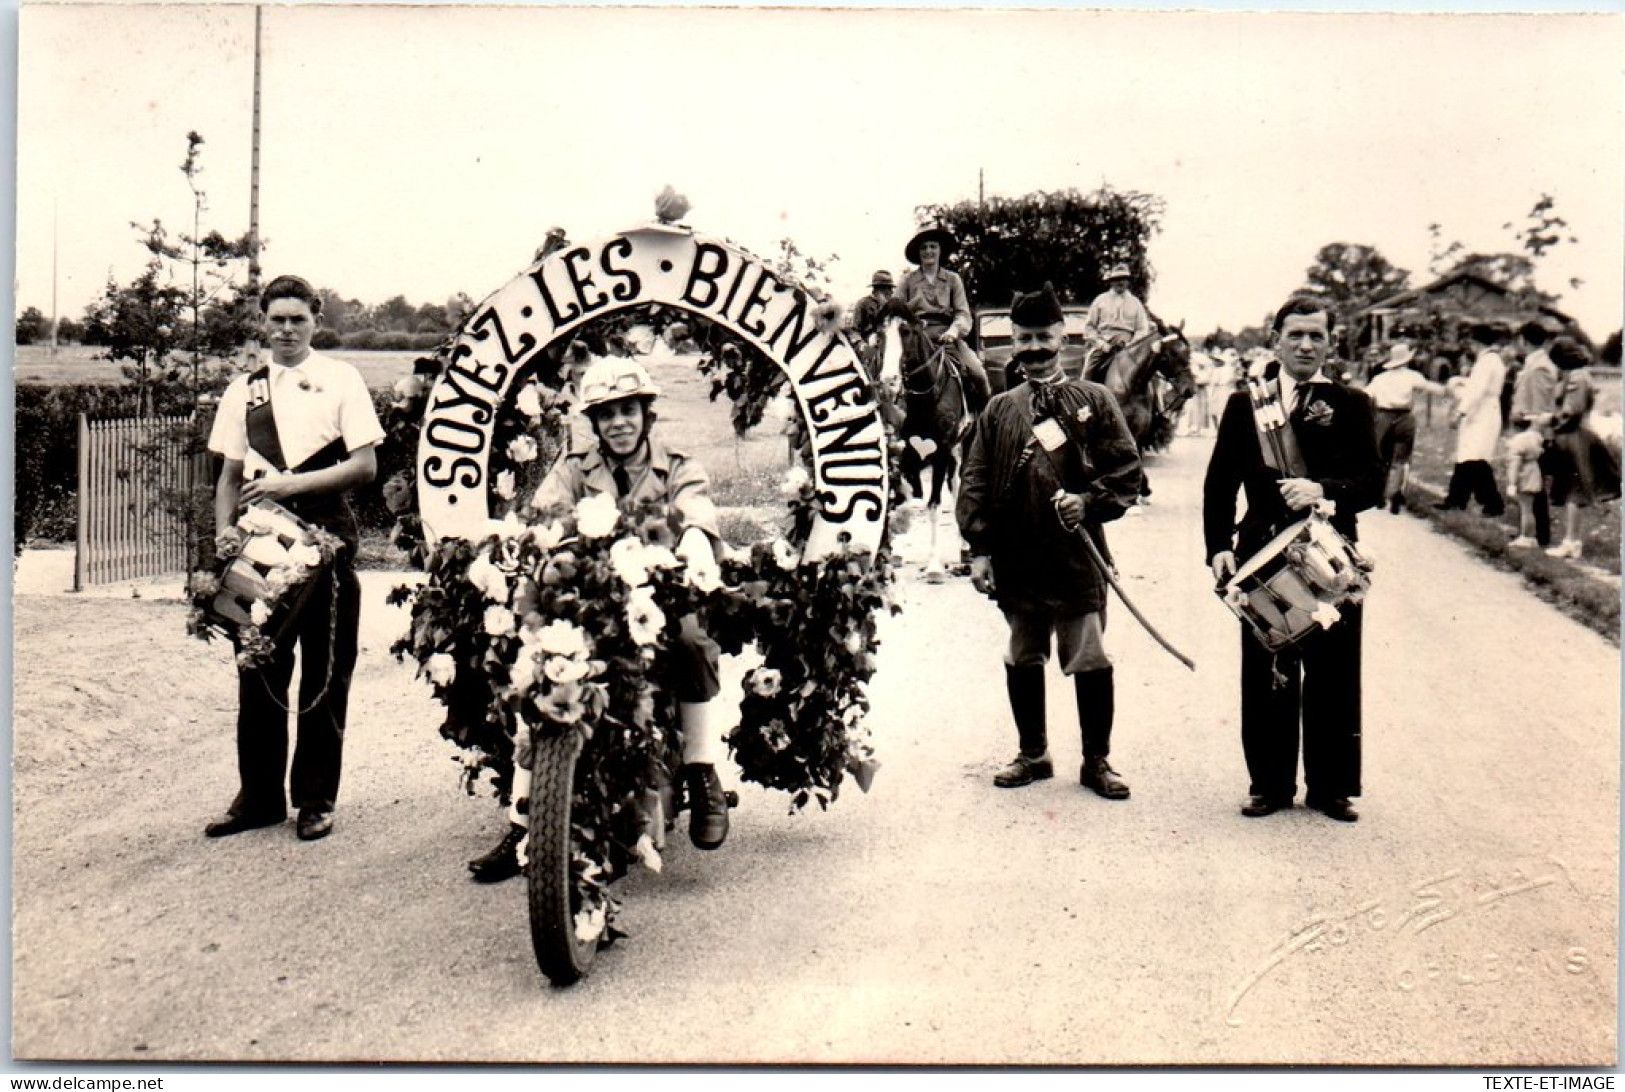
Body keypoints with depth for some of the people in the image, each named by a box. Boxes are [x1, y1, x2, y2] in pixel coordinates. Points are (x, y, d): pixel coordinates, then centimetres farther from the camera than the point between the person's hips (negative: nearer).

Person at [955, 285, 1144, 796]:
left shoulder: (1094, 400, 4)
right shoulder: (999, 409, 9)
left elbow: (1127, 469, 2)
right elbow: (974, 481, 7)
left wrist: (1090, 501, -15)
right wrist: (979, 549, -1)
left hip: (1078, 556, -3)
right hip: (1016, 558, 3)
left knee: (1090, 660, 1)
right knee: (1022, 658, 12)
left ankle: (1096, 760, 16)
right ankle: (1033, 754, 28)